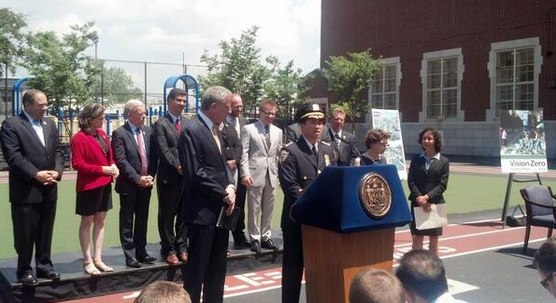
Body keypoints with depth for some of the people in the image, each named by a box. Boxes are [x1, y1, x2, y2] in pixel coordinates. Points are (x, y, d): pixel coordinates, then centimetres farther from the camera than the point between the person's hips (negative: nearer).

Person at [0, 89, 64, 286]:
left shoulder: (50, 124, 13)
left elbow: (57, 151, 11)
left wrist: (57, 171, -7)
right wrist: (36, 174, -18)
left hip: (49, 189, 6)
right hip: (25, 191, -6)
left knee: (45, 233, 14)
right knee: (25, 235, 4)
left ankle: (44, 266, 26)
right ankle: (24, 271, 17)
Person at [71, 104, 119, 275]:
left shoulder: (102, 134, 8)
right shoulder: (79, 138, -15)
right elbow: (77, 164, -17)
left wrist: (113, 167, -2)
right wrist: (102, 169, -20)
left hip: (104, 184, 7)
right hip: (88, 186, -7)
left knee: (100, 221, 11)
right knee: (87, 222, 4)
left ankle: (98, 259, 19)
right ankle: (87, 261, 12)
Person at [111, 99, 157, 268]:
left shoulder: (148, 131, 7)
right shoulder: (119, 133, -9)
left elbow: (152, 156, 9)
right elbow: (121, 161, -14)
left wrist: (150, 176, -3)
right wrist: (138, 178, -16)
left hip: (146, 184, 5)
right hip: (129, 185, -5)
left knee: (142, 220, 13)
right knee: (127, 222, 4)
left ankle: (141, 252, 23)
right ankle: (130, 256, 11)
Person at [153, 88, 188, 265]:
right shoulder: (161, 124, -4)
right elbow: (164, 150, -12)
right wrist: (178, 166, -19)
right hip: (169, 177, -4)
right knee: (167, 215, 5)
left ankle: (181, 247, 22)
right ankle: (168, 249, 16)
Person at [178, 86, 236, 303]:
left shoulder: (216, 130, 13)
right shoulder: (192, 130, -14)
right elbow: (196, 174, -20)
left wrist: (231, 187, -1)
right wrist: (224, 195, -13)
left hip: (220, 209, 9)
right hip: (202, 211, -8)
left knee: (217, 268, 15)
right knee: (197, 267, 2)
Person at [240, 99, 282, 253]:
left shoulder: (278, 131, 13)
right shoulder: (248, 129, -1)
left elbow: (279, 154, 14)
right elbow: (244, 153, -5)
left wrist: (280, 173, 8)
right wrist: (245, 173, -13)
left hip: (271, 176, 4)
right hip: (255, 175, -4)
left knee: (268, 210, 10)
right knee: (254, 209, 1)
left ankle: (265, 237, 20)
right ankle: (255, 239, 12)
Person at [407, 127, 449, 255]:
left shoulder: (443, 161, 2)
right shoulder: (416, 159, 7)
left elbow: (442, 184, -5)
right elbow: (411, 181, -1)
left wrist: (427, 197, -16)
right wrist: (419, 198, -14)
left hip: (435, 204, -1)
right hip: (417, 204, 1)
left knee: (434, 239, 7)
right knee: (417, 238, 4)